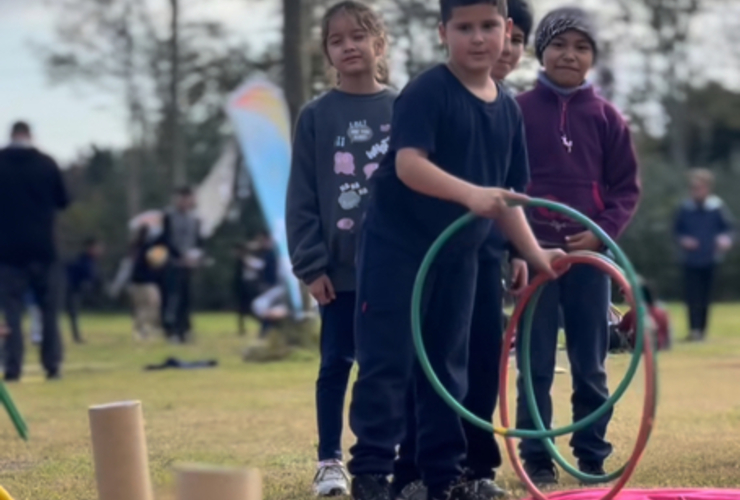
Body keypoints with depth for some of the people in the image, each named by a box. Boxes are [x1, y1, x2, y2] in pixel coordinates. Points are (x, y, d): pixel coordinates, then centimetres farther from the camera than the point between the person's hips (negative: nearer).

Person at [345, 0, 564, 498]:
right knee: (388, 362, -4)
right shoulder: (426, 91, -15)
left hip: (459, 253, 7)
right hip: (397, 246, -7)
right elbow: (409, 163, -29)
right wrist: (471, 194, -41)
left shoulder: (508, 108, 6)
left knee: (448, 364, 12)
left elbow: (506, 194, 12)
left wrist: (535, 254, 6)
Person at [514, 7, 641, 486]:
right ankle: (536, 458, 7)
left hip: (589, 254, 1)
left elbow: (627, 186, 6)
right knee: (536, 365, 1)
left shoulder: (607, 117, 4)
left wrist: (602, 232, -8)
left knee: (591, 365, 7)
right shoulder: (517, 111, 0)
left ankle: (593, 456, 15)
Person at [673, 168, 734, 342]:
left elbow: (728, 226, 4)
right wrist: (683, 240, -11)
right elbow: (677, 230, 8)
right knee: (692, 295, -9)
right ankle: (694, 329, -11)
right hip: (690, 260, 0)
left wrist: (725, 238, -16)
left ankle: (702, 329, 16)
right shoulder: (685, 208, -1)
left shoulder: (717, 207, -3)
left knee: (705, 296, 7)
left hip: (710, 258, 0)